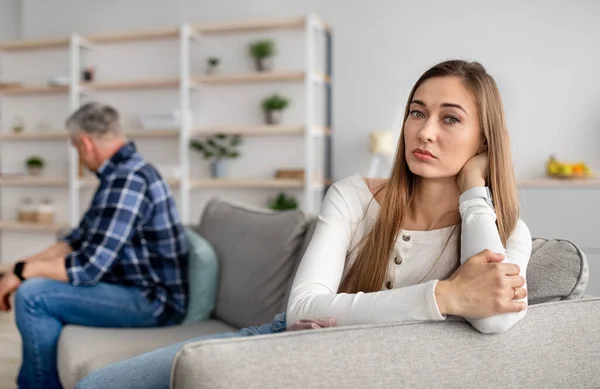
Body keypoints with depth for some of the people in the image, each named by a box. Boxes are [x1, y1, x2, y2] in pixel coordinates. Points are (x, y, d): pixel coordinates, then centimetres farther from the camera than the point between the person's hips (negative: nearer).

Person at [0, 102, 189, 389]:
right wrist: (26, 265, 5)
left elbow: (88, 268, -25)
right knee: (38, 279, 20)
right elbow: (80, 239, 16)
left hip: (152, 300, -11)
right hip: (137, 287, 11)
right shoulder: (122, 171, 10)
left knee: (33, 296, -18)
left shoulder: (126, 180, -23)